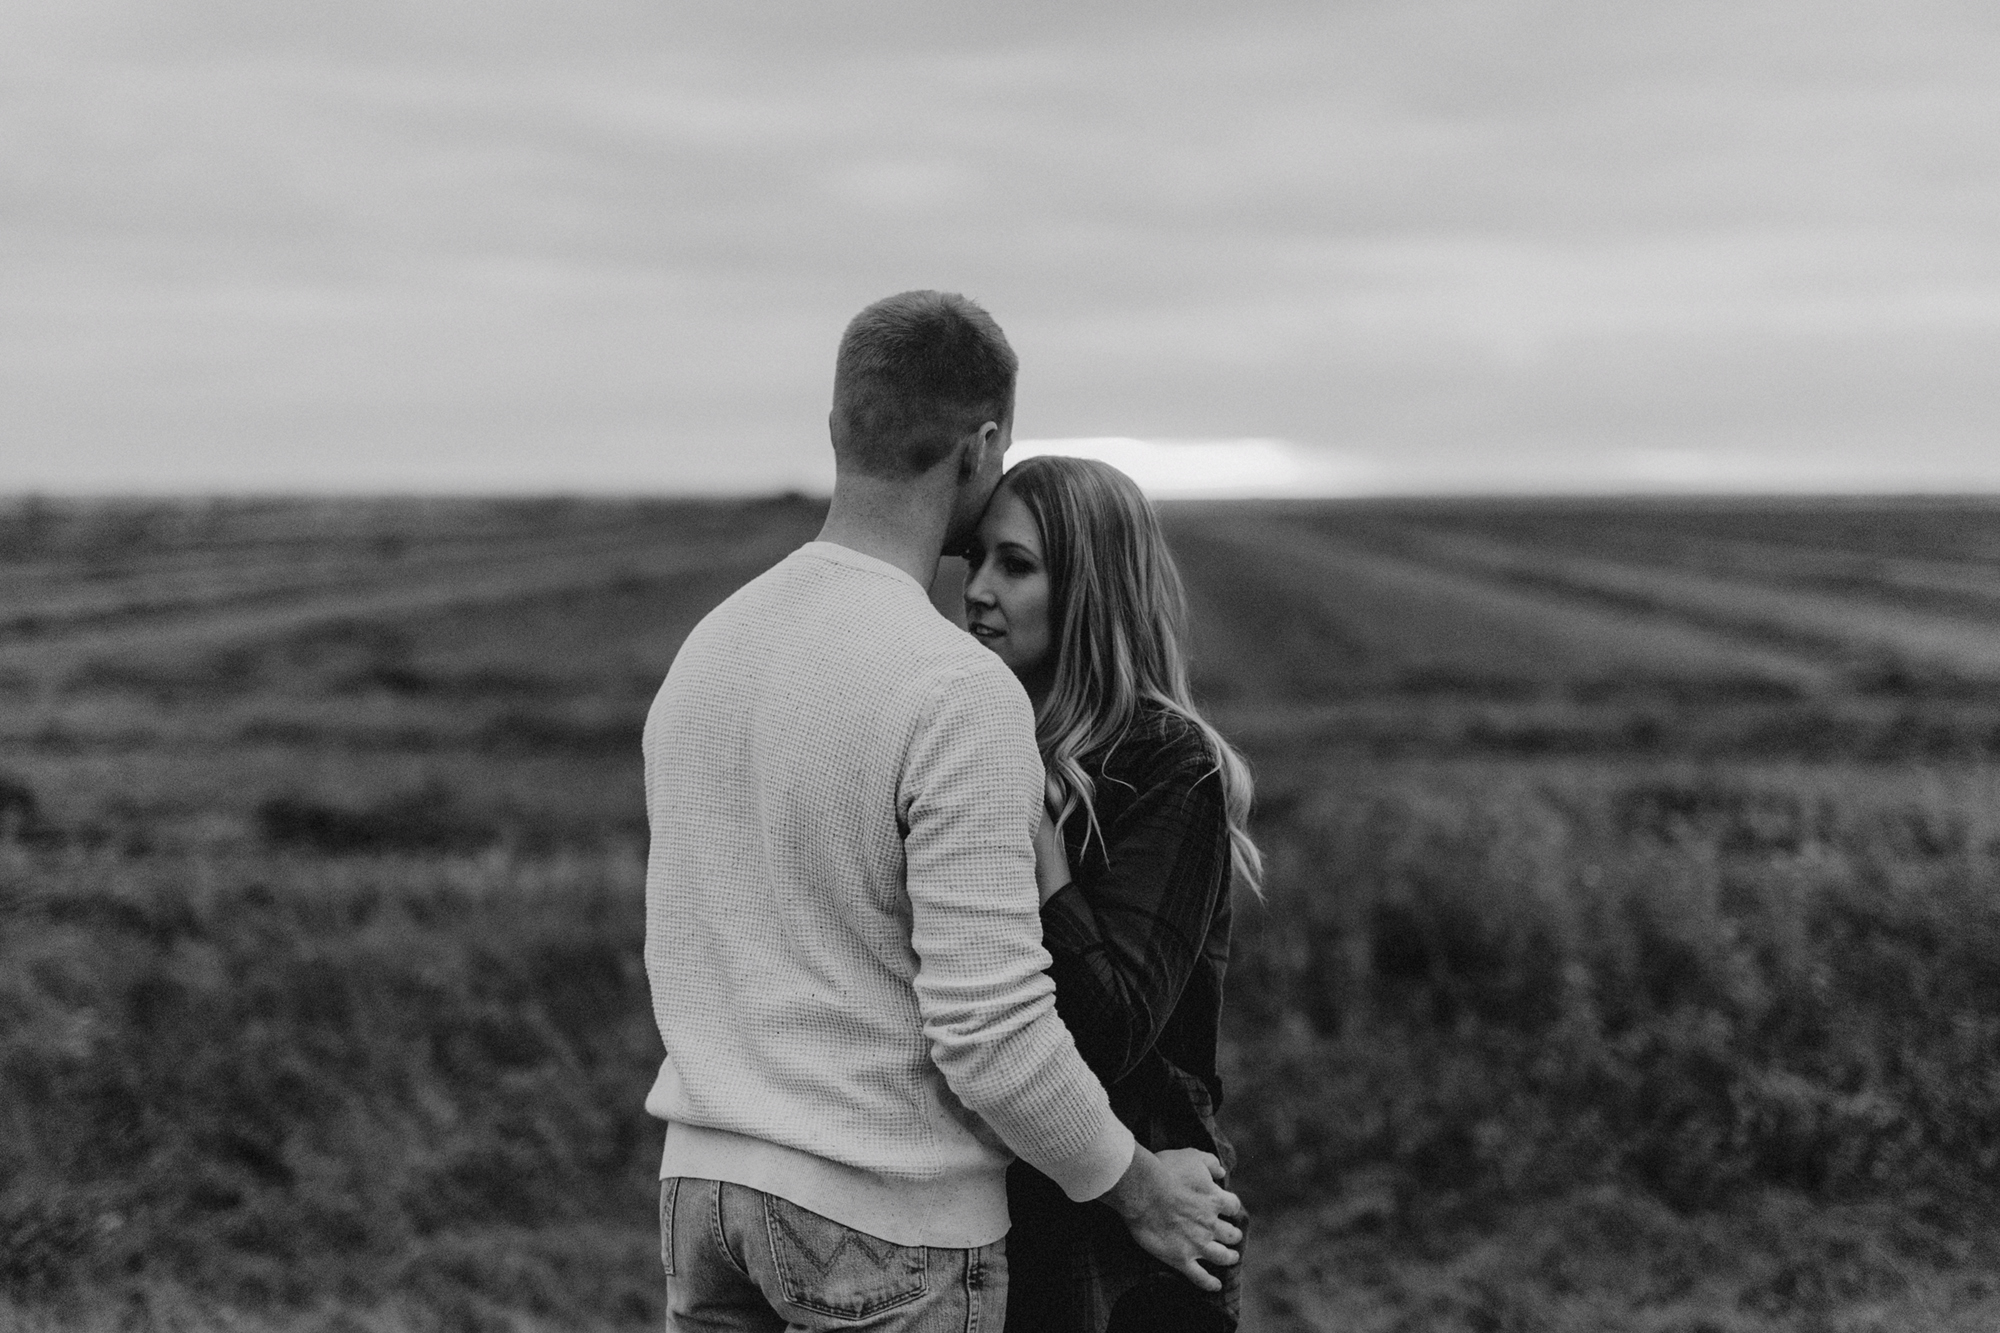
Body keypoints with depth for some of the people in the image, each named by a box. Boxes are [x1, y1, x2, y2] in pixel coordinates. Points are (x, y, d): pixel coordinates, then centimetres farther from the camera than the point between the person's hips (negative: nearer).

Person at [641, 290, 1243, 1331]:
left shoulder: (706, 652, 5)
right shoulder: (963, 694, -21)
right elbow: (993, 1031, -22)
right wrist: (1138, 1187, -6)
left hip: (704, 1180, 7)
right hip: (888, 1223, -7)